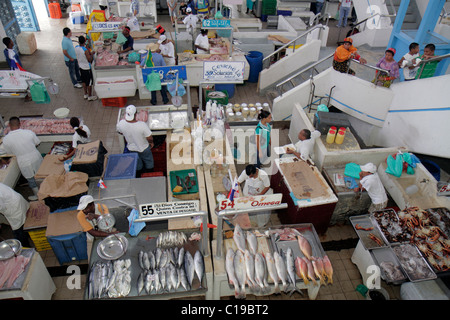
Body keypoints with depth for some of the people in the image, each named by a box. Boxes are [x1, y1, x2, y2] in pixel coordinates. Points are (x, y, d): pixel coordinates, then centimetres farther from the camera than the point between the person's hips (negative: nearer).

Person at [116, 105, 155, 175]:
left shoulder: (121, 124, -28)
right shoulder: (142, 125, -39)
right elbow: (149, 138, -26)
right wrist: (151, 142, -3)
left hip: (131, 148, 3)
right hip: (144, 148, -3)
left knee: (137, 161, 33)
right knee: (148, 160, 30)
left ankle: (139, 171, 60)